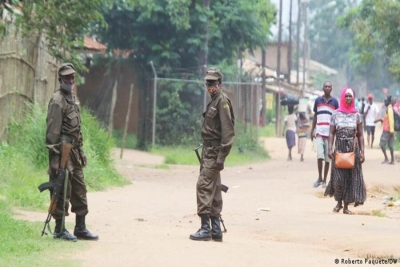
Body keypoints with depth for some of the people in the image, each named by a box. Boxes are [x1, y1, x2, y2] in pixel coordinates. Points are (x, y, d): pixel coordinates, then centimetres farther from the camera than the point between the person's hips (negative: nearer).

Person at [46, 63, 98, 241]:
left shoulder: (73, 98, 15)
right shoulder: (57, 101, -13)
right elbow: (52, 132, -17)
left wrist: (81, 151, 18)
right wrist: (54, 157, -21)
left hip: (74, 152, 9)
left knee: (80, 191, 11)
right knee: (63, 192, -4)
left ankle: (80, 228, 17)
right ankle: (59, 230, 3)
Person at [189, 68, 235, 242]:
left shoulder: (222, 101, -12)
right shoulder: (213, 101, 17)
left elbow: (227, 131, -19)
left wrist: (221, 157, -22)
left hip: (214, 152, -10)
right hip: (208, 151, 10)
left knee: (204, 186, -14)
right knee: (213, 188, 11)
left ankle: (205, 228, -15)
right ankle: (216, 230, 14)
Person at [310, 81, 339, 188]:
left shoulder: (334, 102, 5)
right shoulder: (318, 100, 8)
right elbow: (315, 116, 14)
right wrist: (312, 130, 9)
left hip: (329, 133, 0)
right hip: (319, 132, 0)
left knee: (327, 158, 2)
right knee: (320, 155, -12)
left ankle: (324, 180, 10)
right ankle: (319, 178, 4)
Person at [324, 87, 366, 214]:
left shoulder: (357, 115, 4)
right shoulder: (336, 115, 3)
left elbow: (360, 135, 4)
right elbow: (331, 133, 2)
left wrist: (362, 152, -2)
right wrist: (330, 148, -11)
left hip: (353, 149, 1)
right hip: (339, 148, -1)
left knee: (351, 177, 1)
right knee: (339, 177, -7)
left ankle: (346, 206, 7)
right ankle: (338, 202, 11)